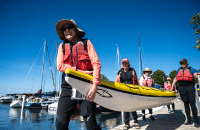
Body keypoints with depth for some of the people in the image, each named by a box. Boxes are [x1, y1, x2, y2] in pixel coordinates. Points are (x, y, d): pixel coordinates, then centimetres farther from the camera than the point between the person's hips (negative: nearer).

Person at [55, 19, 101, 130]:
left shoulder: (86, 43, 10)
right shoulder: (62, 46, 17)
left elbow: (96, 64, -2)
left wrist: (95, 86, -14)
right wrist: (80, 71, -10)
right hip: (68, 87, 3)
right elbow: (60, 66, 2)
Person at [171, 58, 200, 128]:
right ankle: (189, 120, 14)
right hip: (182, 88, 4)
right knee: (186, 104, 7)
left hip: (190, 88, -3)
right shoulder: (179, 70, 17)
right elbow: (175, 79, 21)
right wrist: (172, 87, 16)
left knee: (192, 103, -5)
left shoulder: (191, 69, 6)